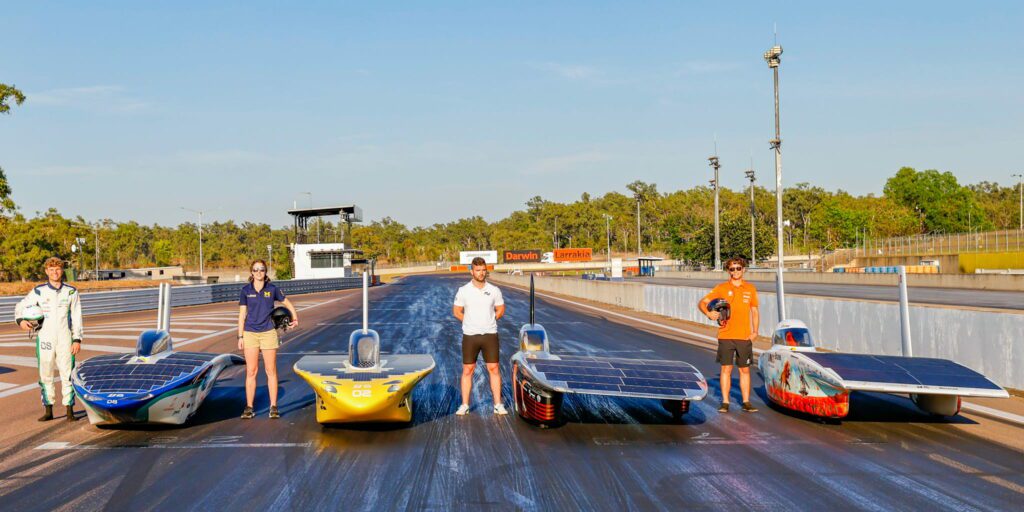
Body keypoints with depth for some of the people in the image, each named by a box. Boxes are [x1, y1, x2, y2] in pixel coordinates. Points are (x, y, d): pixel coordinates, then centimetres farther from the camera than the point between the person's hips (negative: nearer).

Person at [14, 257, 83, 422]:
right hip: (44, 339, 1)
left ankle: (70, 410, 0)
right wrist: (20, 320, -9)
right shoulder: (39, 291, 4)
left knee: (67, 375, -4)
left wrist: (77, 339, -1)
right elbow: (20, 306, 12)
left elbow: (76, 317, 5)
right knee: (45, 375, 4)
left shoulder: (71, 292, 5)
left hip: (65, 339, 0)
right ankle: (48, 410, 12)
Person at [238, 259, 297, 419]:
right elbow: (242, 314, 4)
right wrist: (240, 337, 1)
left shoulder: (272, 289, 1)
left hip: (268, 333, 0)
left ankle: (273, 407, 7)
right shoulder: (246, 290, 2)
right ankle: (249, 408, 7)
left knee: (271, 371, 2)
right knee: (251, 372, 2)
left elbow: (287, 303, 15)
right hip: (250, 333, 1)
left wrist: (295, 319, 8)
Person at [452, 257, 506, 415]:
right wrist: (471, 322, 4)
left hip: (490, 335, 0)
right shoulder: (463, 291, -2)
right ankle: (465, 405, 11)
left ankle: (498, 405, 6)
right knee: (467, 370, 4)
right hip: (470, 336, 0)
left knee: (494, 369, 0)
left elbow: (500, 309, 12)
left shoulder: (494, 290, 1)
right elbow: (456, 311, 6)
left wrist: (488, 321, 5)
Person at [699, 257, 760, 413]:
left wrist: (755, 331, 1)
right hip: (726, 336, -2)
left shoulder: (750, 289, 7)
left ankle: (746, 402, 13)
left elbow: (755, 311, 13)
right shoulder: (721, 288, 0)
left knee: (745, 370, 6)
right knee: (726, 369, 1)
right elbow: (702, 303, 0)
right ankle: (725, 402, 6)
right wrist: (708, 313, -21)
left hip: (744, 337, 2)